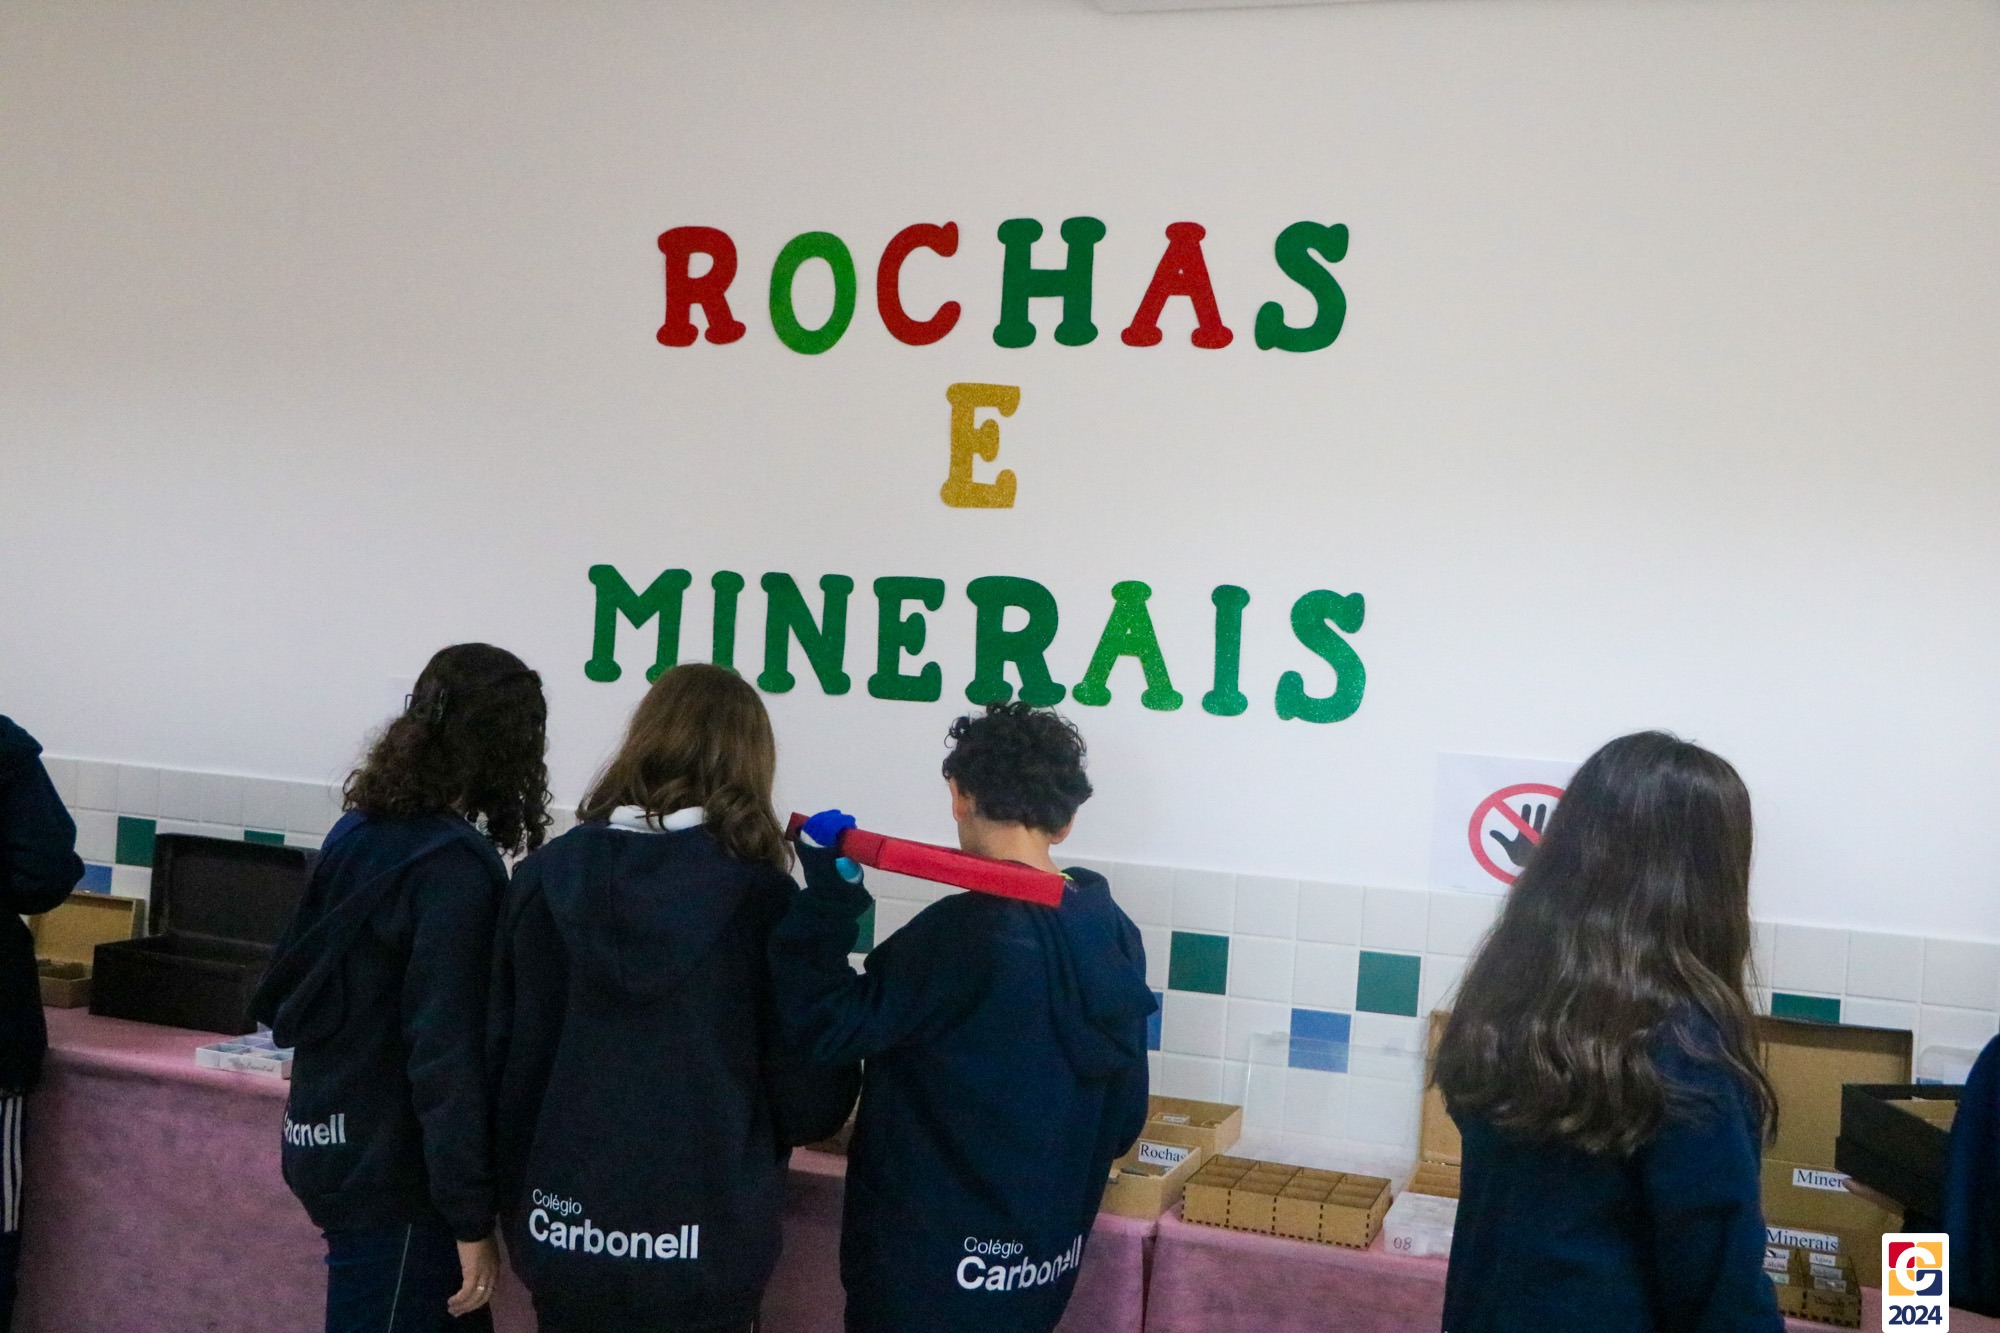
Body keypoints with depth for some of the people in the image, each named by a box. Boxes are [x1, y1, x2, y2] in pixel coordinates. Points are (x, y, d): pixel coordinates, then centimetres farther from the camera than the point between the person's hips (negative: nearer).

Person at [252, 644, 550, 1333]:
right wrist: (472, 1219, -19)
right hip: (395, 1173, -8)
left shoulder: (359, 830, 5)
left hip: (328, 1141, 8)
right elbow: (449, 1050, -23)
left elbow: (288, 995, 15)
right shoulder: (456, 864, -20)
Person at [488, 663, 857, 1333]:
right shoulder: (762, 898, -13)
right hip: (705, 1247, -2)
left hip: (563, 1234, 3)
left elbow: (502, 1055, 2)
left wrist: (515, 1199, 15)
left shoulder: (547, 876, -5)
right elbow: (812, 1102, -9)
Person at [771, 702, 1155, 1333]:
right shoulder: (1114, 933, -1)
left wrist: (827, 896, -16)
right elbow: (1123, 1119, 7)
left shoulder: (967, 931, -24)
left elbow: (831, 1022, -20)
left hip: (933, 1272, -6)